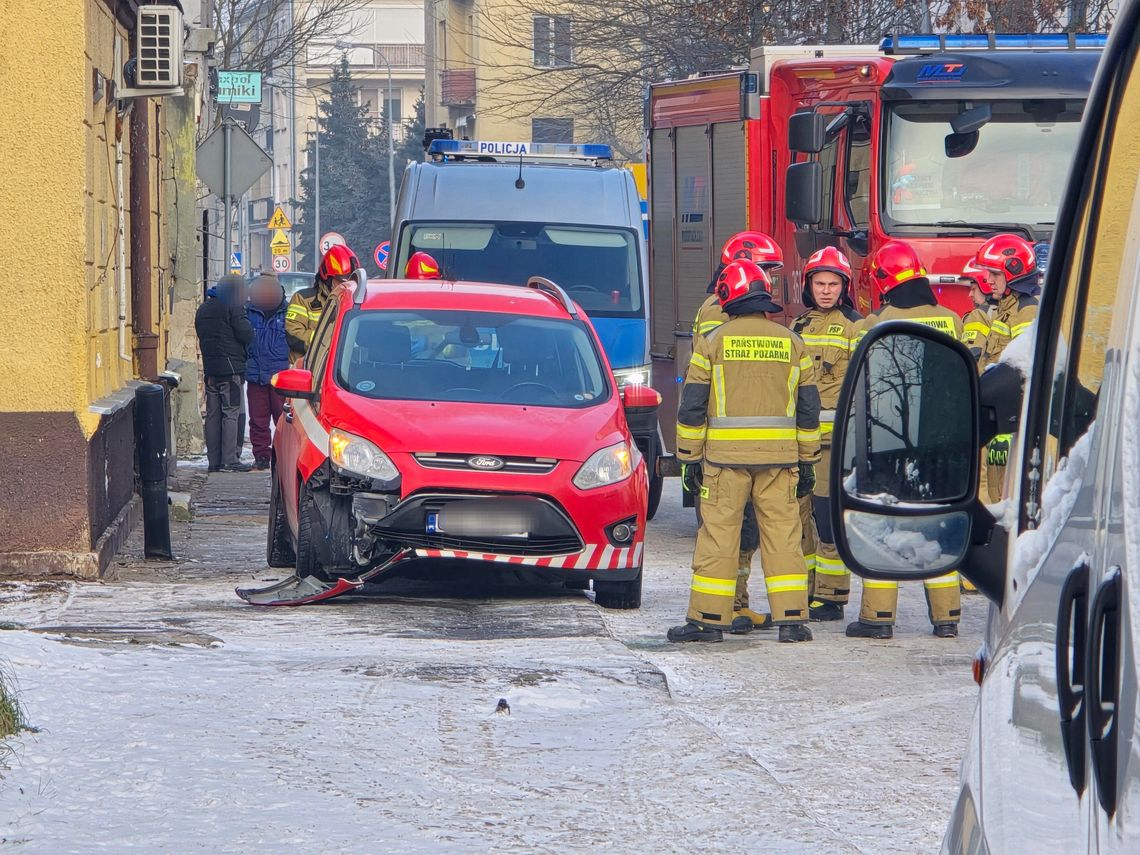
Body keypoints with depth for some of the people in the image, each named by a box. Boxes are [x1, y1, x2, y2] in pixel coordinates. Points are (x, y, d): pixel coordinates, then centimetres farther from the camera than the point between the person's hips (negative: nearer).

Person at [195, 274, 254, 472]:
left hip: (210, 369, 7)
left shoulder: (203, 309, 16)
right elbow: (246, 335, -12)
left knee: (213, 415, 8)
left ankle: (214, 460, 8)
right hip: (231, 368, -7)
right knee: (232, 413, -6)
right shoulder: (233, 307, -9)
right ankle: (230, 460, -10)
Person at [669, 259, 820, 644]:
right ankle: (791, 618, 1)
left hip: (725, 454, -2)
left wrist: (691, 456, 7)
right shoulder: (791, 343, 7)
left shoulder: (713, 342, 0)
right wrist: (807, 460, 17)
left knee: (718, 533, 1)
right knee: (782, 532, 4)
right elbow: (808, 407, 11)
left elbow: (692, 406, 0)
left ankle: (708, 618, 2)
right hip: (779, 454, 2)